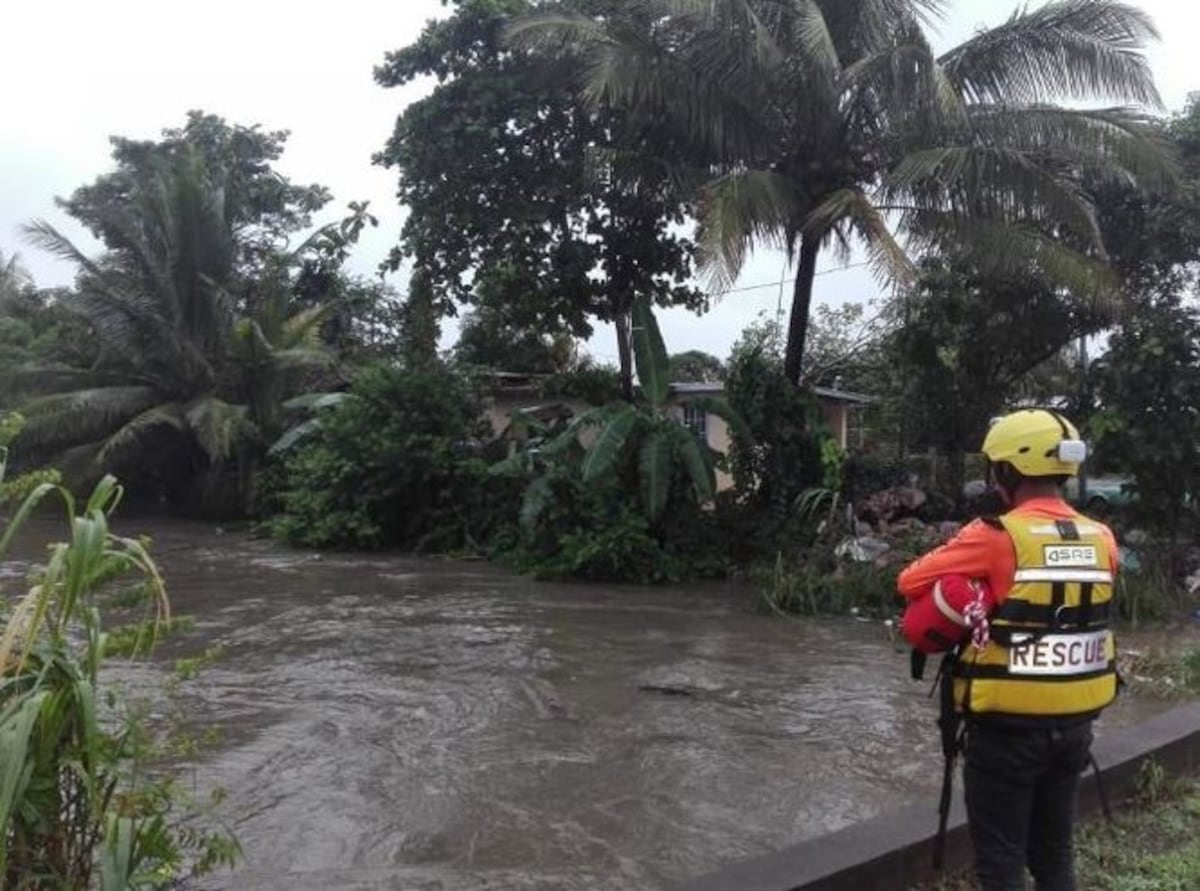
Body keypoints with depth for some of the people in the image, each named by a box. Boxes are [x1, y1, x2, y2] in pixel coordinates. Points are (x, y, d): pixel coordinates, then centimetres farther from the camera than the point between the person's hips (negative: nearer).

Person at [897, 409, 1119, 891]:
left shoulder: (996, 538, -18)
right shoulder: (1101, 541, -1)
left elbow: (913, 582, -13)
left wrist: (968, 550, 1)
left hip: (1007, 729, -6)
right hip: (1074, 724, 6)